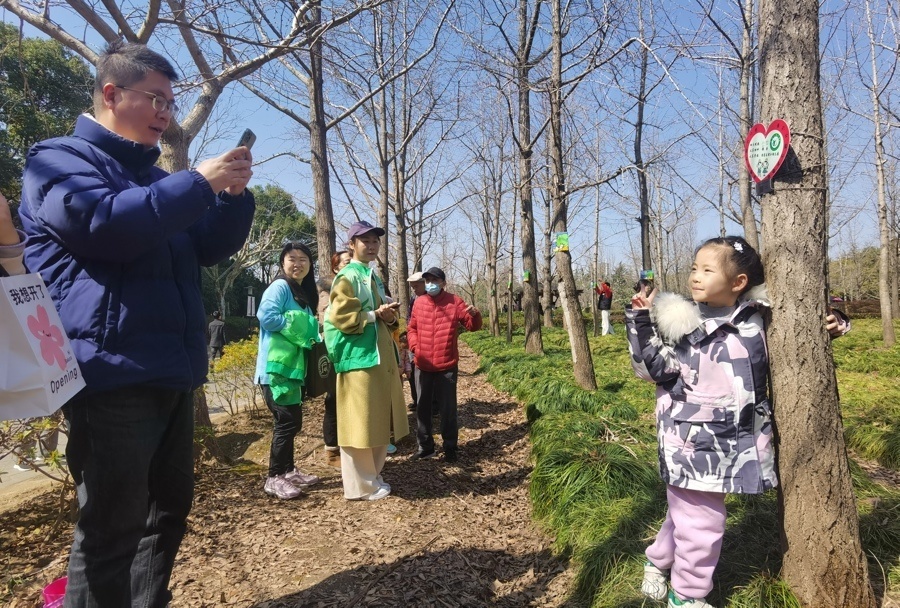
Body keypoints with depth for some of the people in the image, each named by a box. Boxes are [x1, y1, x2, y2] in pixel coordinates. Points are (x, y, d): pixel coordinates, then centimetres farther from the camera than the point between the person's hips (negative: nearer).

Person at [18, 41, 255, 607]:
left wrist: (234, 194, 1)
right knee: (111, 531, -4)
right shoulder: (60, 158, 0)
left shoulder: (155, 177, 23)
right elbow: (102, 223, -20)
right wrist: (198, 182, -16)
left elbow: (211, 247, 18)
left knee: (167, 512, 15)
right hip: (112, 374, -8)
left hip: (170, 371, 8)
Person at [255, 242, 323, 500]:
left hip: (294, 365, 9)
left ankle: (288, 470, 26)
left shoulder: (305, 292, 17)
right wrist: (297, 324, -15)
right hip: (276, 367, -9)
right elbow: (266, 316, -24)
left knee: (292, 421, 14)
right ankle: (274, 478, 3)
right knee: (287, 421, -7)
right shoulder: (279, 287, -9)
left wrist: (312, 338, 3)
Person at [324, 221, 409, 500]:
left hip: (381, 356, 9)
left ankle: (372, 476, 27)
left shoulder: (374, 278, 19)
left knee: (379, 421, 14)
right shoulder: (347, 277, -8)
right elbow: (341, 318, -18)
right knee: (359, 423, -3)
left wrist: (389, 317, 5)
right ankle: (360, 486, 8)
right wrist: (376, 315, -15)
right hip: (358, 358, -9)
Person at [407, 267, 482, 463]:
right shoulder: (419, 302, 5)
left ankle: (450, 448, 18)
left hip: (447, 366, -3)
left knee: (447, 408, 4)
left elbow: (473, 326, -2)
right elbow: (412, 328, 15)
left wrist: (475, 315, -23)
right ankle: (425, 446, 25)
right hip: (423, 366, 3)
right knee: (422, 407, 12)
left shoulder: (454, 301, -3)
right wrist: (414, 345, -1)